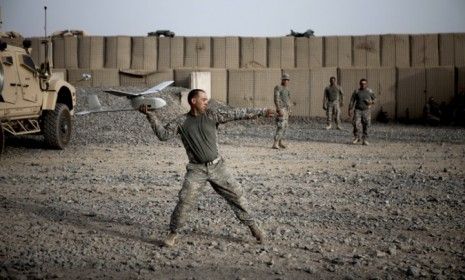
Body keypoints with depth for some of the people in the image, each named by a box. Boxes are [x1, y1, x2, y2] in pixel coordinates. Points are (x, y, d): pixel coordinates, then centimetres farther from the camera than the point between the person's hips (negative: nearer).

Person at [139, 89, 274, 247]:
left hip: (217, 166, 2)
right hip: (196, 170, -2)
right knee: (185, 201, -11)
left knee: (236, 195, 4)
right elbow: (163, 134, -9)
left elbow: (237, 113, -2)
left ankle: (252, 225, 20)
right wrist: (150, 115, -18)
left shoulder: (212, 115, -1)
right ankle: (173, 233, 7)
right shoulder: (181, 122, -2)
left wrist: (261, 112, -4)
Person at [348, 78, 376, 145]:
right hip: (358, 110, -1)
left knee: (366, 126, 1)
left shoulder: (370, 91, 3)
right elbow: (352, 101, 3)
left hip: (366, 110, 1)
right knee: (356, 124, -11)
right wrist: (350, 110, -2)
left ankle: (364, 140, 11)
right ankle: (356, 138, 9)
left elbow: (374, 99, 14)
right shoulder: (356, 91, 1)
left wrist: (371, 102, -9)